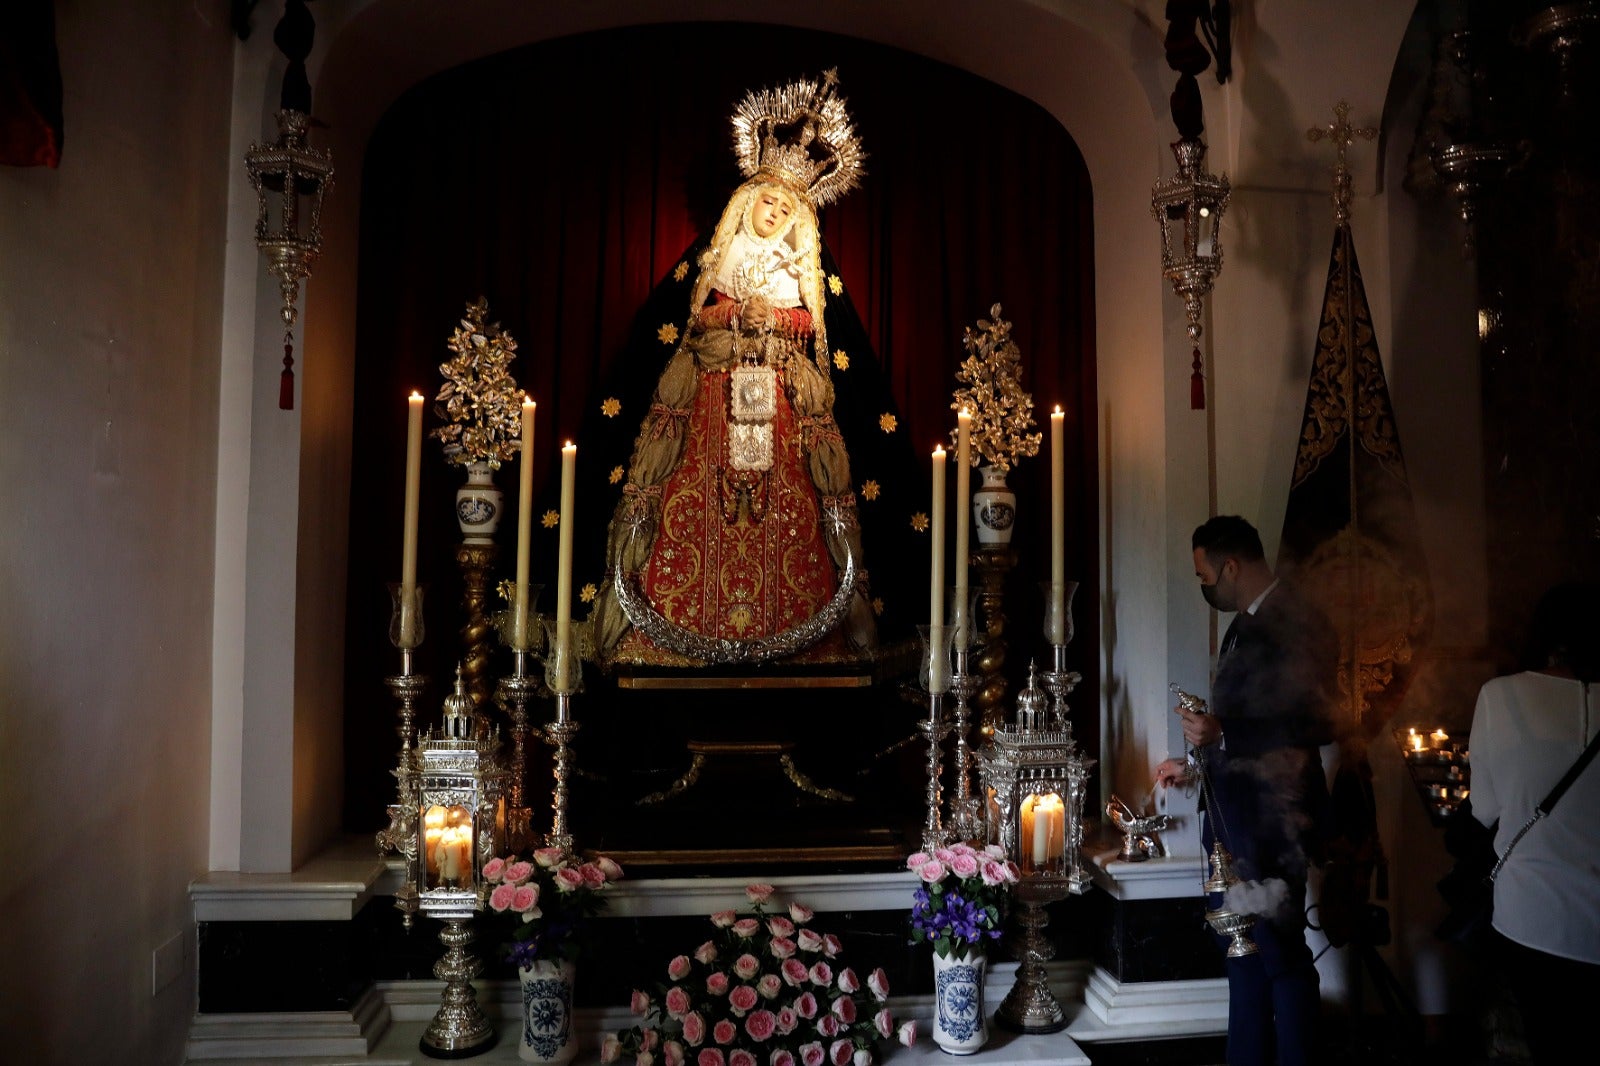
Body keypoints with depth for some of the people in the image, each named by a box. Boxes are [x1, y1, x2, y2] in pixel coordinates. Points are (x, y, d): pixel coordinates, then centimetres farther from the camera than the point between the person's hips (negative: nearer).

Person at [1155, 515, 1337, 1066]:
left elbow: (1316, 725, -22)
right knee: (1242, 951, 17)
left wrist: (1221, 734, -27)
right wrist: (1198, 762, 22)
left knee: (1281, 954, 4)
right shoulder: (1244, 625, 12)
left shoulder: (1297, 623, -16)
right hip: (1234, 817, 9)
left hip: (1273, 819, -9)